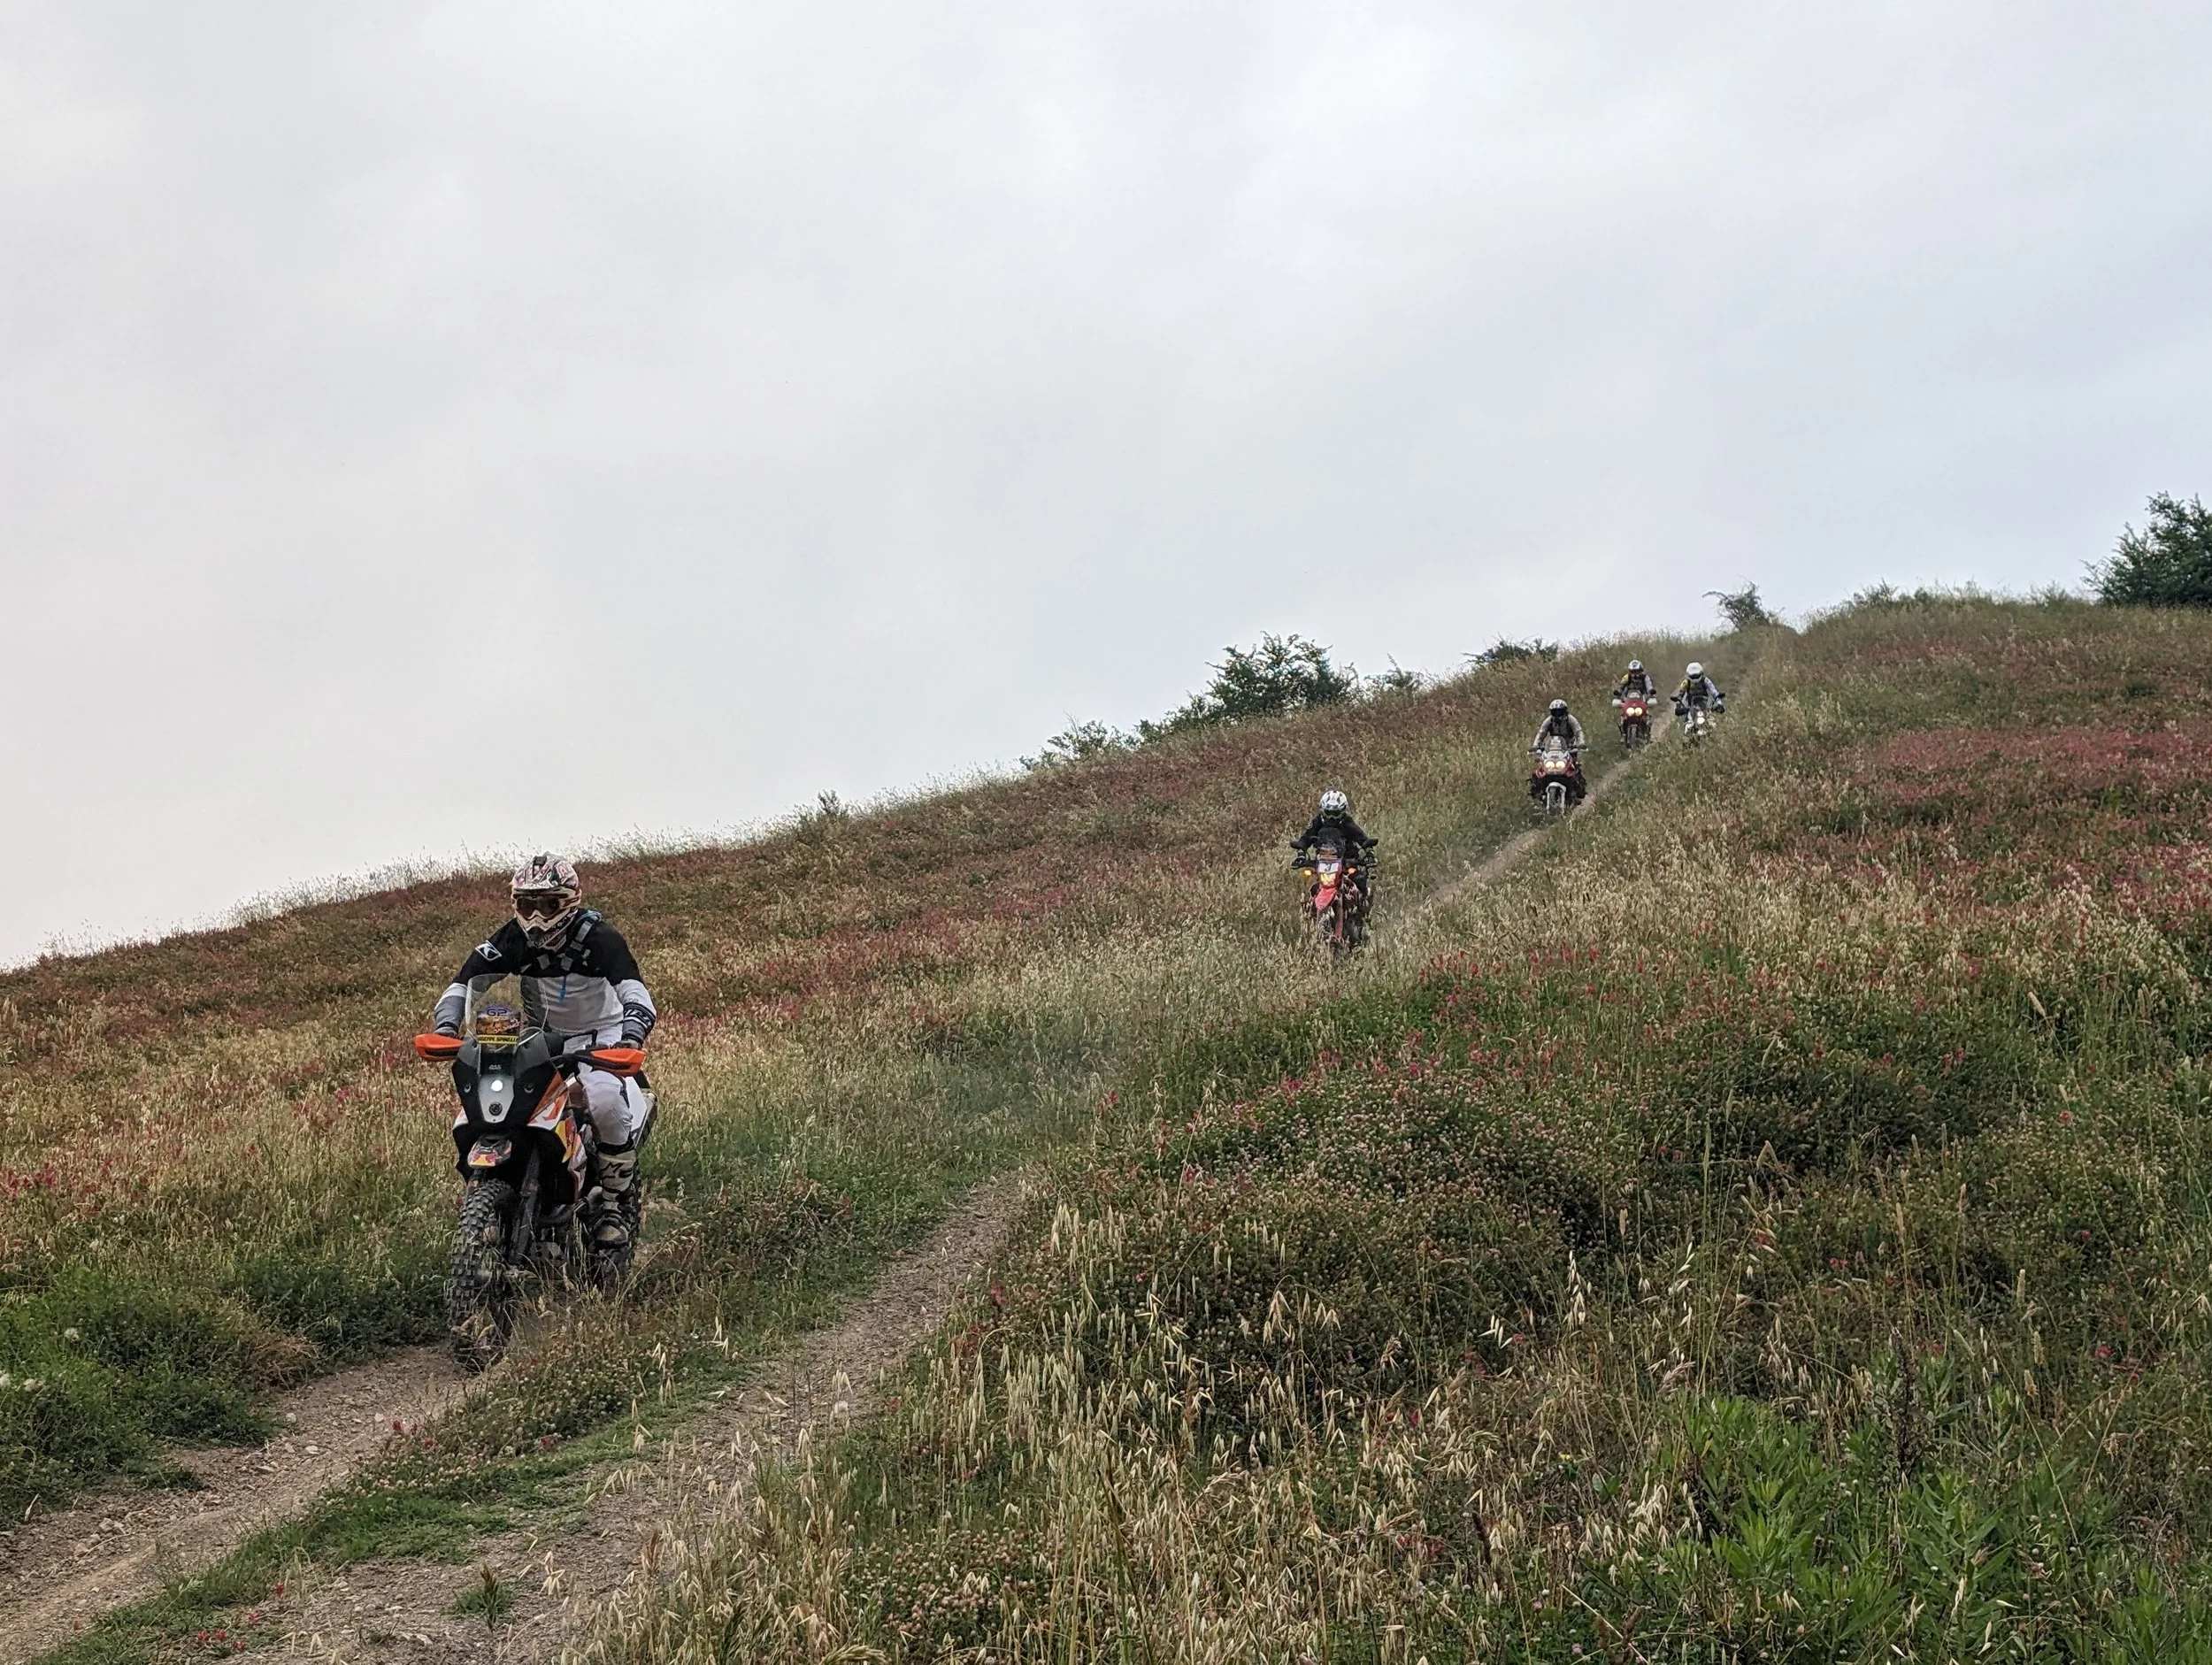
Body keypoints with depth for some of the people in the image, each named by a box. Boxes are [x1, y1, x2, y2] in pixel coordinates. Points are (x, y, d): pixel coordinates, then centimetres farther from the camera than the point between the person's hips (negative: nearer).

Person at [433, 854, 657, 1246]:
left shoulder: (598, 937, -20)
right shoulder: (514, 939, -8)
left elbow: (634, 991, -33)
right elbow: (465, 980, -10)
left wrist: (631, 1037, -53)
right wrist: (446, 1027, -29)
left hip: (598, 1037, -4)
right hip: (541, 1038, 5)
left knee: (609, 1104, -33)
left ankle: (612, 1206, -14)